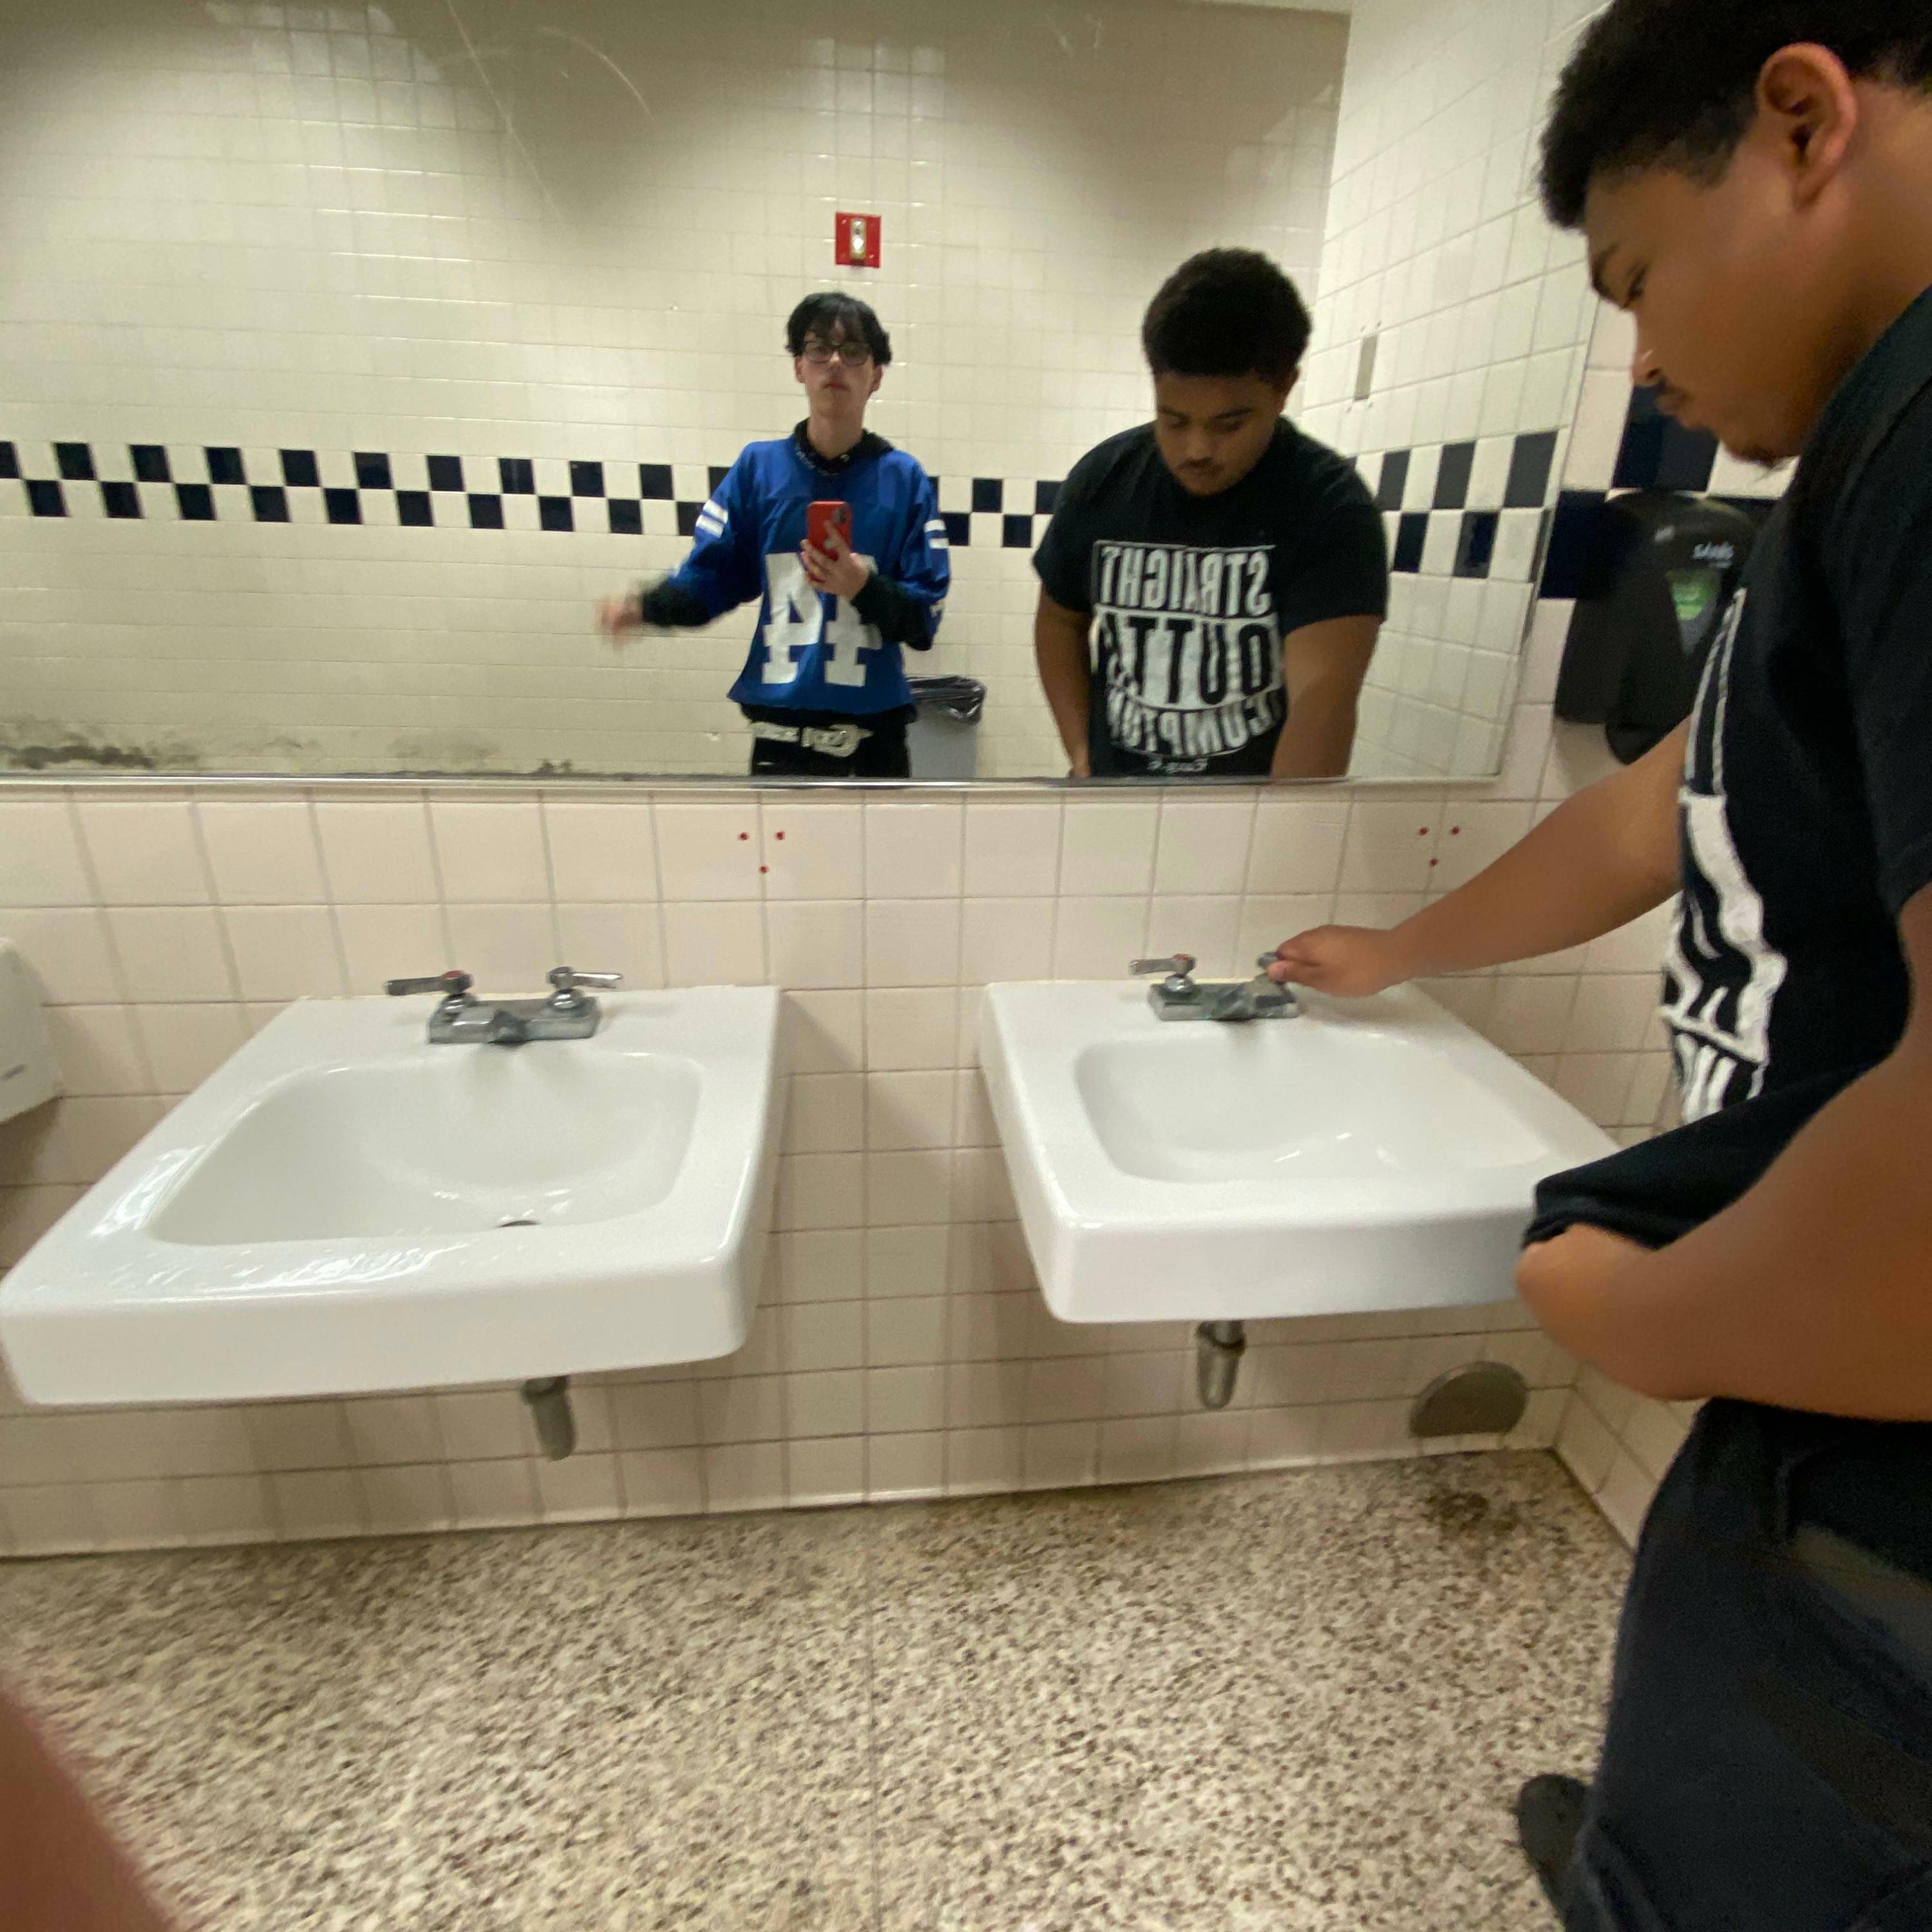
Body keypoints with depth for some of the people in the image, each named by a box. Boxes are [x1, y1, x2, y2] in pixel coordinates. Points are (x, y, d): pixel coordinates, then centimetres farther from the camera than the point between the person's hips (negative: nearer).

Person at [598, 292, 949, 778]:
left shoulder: (905, 480, 1)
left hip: (874, 738, 0)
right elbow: (712, 576, 3)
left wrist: (865, 587, -20)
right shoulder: (758, 466, 4)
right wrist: (646, 607, -15)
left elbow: (923, 623, -3)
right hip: (778, 732, 1)